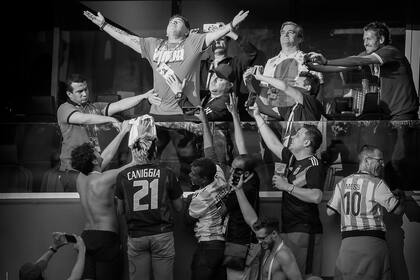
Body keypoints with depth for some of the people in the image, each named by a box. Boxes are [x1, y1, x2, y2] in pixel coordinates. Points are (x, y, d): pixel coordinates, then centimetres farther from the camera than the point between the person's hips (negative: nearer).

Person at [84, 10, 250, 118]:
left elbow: (214, 35, -8)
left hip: (186, 113, -4)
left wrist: (232, 25, -26)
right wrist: (103, 25, 23)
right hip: (157, 113, 4)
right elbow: (126, 38, 23)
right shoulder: (153, 45, 19)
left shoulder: (193, 43, 6)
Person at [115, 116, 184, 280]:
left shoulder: (123, 176, -3)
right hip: (162, 234, -1)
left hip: (136, 237, 1)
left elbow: (120, 210, 8)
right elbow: (179, 207, 5)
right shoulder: (167, 174, -5)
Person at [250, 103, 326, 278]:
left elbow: (316, 197, -25)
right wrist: (257, 117, 27)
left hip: (305, 231, -9)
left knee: (305, 275, -10)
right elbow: (273, 144, 26)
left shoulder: (314, 166, -12)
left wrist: (287, 186, -21)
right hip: (289, 229, 9)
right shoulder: (292, 159, 14)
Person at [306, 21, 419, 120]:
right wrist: (313, 66, -6)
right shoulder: (368, 54, 10)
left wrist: (327, 62, -31)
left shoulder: (390, 52, -15)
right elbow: (343, 67, 4)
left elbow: (359, 61, -26)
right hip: (387, 114, 7)